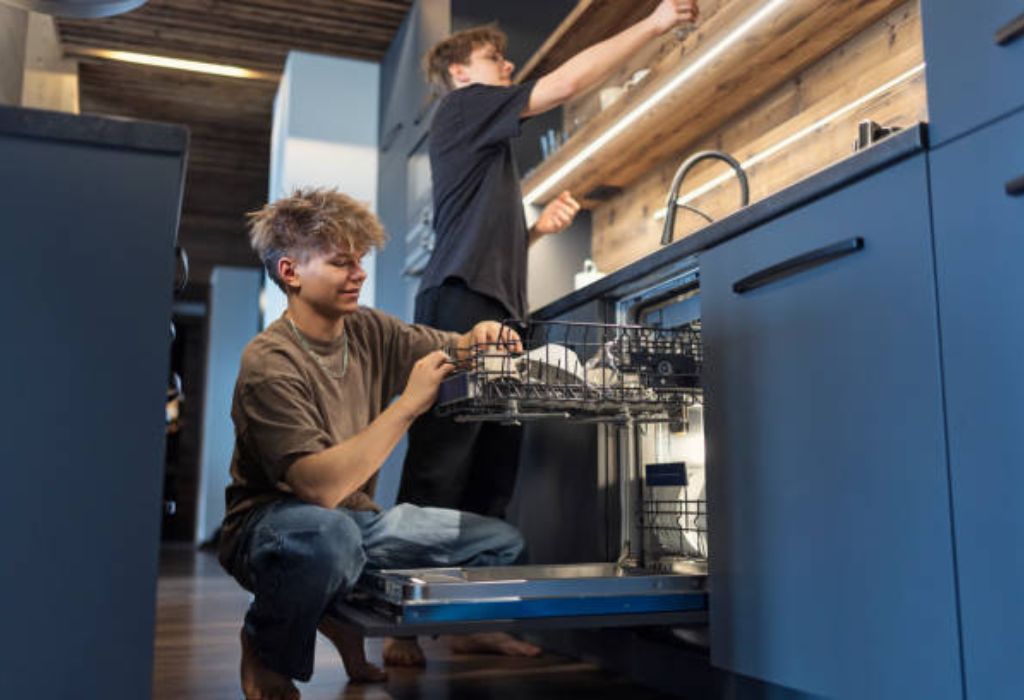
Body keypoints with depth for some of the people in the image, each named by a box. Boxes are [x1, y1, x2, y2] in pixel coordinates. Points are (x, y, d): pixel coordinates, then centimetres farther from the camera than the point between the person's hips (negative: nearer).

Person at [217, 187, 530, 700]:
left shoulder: (369, 331, 0)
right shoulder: (269, 363, -21)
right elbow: (320, 487, -31)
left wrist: (479, 338, -22)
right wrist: (406, 407, -33)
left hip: (355, 519, 7)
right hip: (272, 525, -6)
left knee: (503, 543, -3)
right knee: (329, 533, -43)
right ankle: (264, 648, -7)